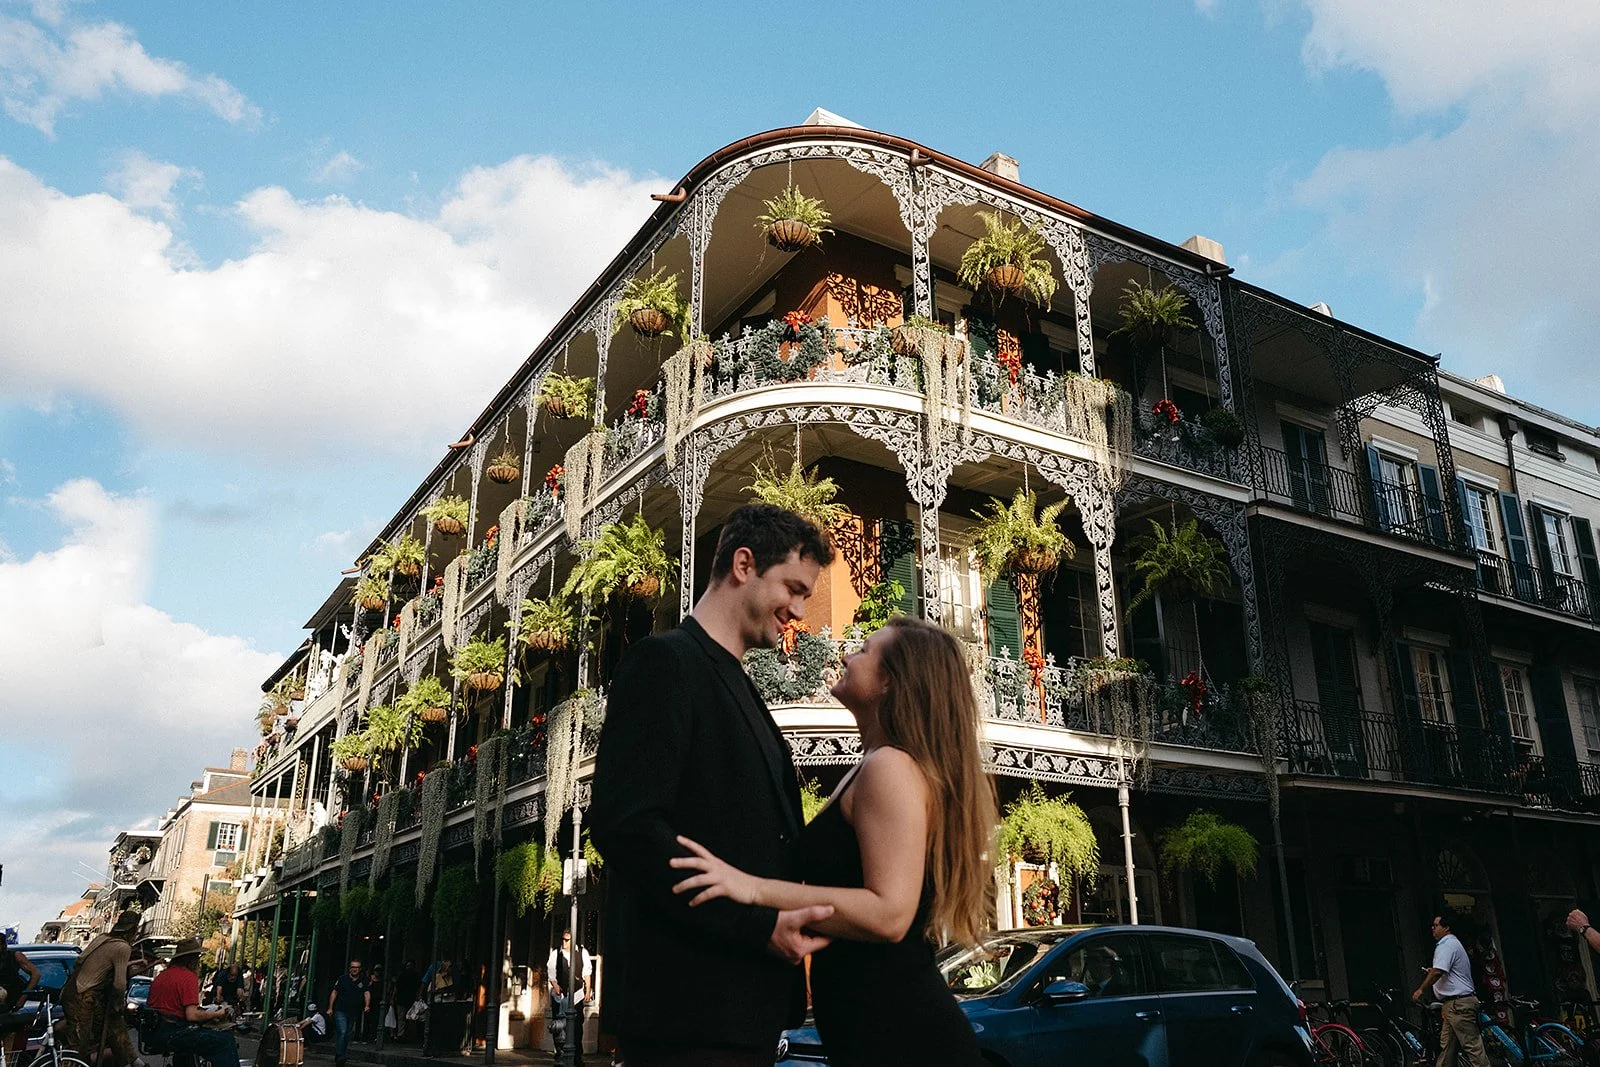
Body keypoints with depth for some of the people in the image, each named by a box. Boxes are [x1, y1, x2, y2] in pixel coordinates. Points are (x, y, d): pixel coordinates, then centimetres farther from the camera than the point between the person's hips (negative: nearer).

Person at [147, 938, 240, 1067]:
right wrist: (217, 1014, -4)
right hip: (173, 1034, -10)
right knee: (227, 1041, -11)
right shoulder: (189, 977, -11)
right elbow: (192, 1016, -18)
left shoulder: (161, 975, 15)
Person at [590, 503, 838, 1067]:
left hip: (746, 1003, 9)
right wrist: (760, 927, -21)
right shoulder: (664, 660, -9)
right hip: (688, 1003, -9)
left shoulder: (740, 688, 19)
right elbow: (624, 827, -21)